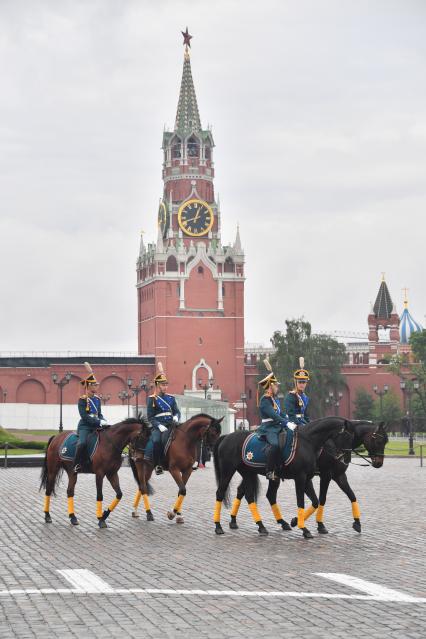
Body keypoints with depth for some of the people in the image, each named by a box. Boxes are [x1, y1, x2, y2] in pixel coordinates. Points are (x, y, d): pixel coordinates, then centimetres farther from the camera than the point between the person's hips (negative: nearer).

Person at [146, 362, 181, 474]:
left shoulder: (171, 398, 15)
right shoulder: (152, 399, 1)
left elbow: (177, 411, 16)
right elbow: (150, 417, -3)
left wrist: (176, 417, -8)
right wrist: (159, 426, -18)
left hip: (171, 425, 5)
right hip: (158, 427, -4)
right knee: (156, 440, -32)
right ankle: (157, 464, -19)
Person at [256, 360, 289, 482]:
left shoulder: (276, 399, 20)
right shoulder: (265, 400, -10)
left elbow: (281, 414, 22)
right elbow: (273, 415, -22)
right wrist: (287, 423, -28)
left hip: (278, 427, 9)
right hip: (268, 429, -9)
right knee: (275, 444, -34)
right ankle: (269, 472, -27)